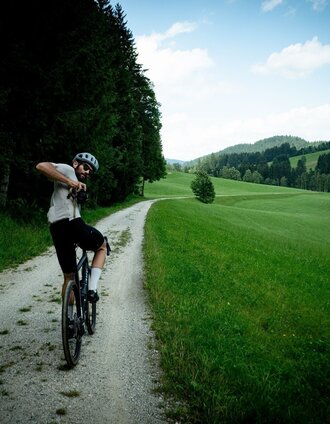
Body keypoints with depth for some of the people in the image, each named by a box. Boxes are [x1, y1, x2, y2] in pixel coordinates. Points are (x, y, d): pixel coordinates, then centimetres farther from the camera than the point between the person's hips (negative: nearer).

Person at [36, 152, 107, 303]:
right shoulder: (67, 170, 8)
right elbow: (41, 166, -12)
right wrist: (70, 181, -16)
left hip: (56, 228, 8)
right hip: (71, 223, -8)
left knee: (68, 277, 16)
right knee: (102, 246, 17)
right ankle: (92, 290, 5)